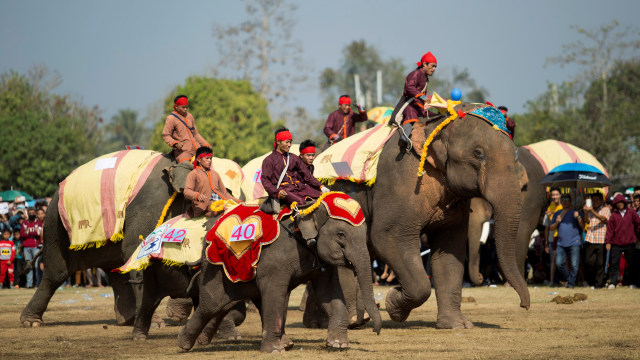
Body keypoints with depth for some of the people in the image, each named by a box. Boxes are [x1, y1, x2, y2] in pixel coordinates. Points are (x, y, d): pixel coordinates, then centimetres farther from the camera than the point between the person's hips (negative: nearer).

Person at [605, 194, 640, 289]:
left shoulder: (631, 213, 4)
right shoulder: (614, 215, 3)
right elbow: (610, 229, 1)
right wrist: (608, 241, -4)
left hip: (630, 243, 1)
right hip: (616, 244, -1)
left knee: (631, 263, 9)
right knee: (614, 264, -4)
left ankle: (632, 282, 20)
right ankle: (612, 282, -1)